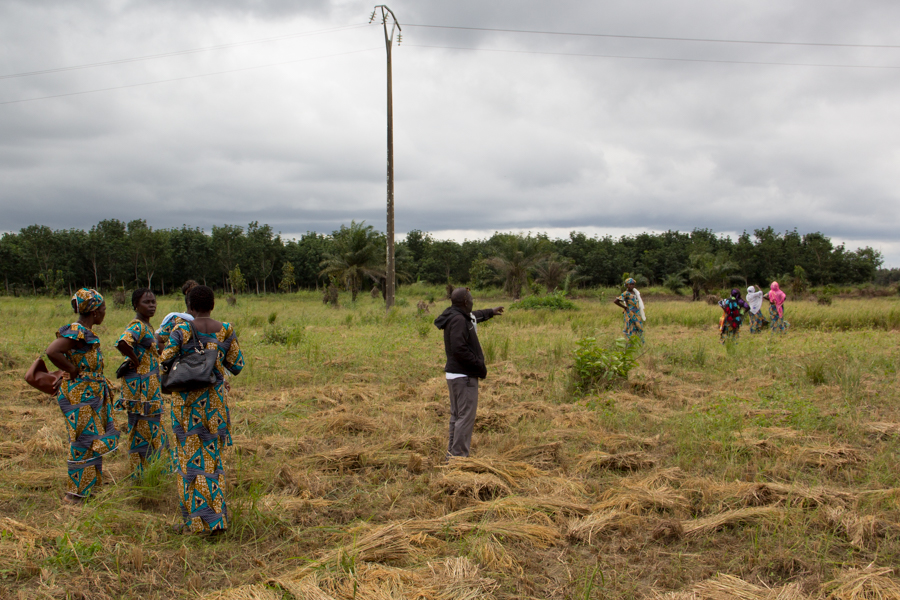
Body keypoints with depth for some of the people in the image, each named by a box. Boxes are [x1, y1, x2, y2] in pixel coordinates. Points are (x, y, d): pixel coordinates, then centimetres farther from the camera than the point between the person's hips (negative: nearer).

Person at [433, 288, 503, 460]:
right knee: (466, 416, -8)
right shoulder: (458, 320, -20)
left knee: (457, 415, 17)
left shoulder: (459, 317, 12)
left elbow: (474, 316, 36)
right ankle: (459, 455, -6)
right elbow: (459, 349, -29)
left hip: (455, 374, 11)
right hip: (464, 376, -11)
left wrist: (491, 312, 51)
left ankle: (452, 454, 25)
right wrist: (480, 366, -20)